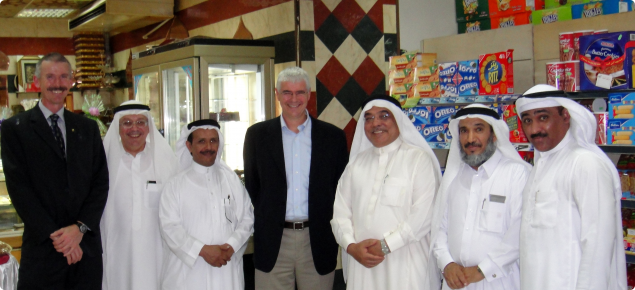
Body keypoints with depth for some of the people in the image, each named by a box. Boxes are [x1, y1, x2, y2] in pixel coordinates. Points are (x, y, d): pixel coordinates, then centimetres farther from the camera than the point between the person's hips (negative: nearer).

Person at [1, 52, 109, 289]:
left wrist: (80, 227, -8)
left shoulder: (87, 128, 12)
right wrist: (54, 235, -12)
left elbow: (101, 182, 7)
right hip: (42, 249, -3)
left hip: (86, 245, 3)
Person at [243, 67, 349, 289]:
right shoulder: (257, 135, 5)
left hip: (318, 241, 0)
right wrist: (261, 222, 2)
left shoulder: (333, 136, 4)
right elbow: (251, 186, 10)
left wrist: (334, 227, 0)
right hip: (272, 242, 0)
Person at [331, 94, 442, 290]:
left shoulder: (419, 158, 0)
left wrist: (385, 246, -11)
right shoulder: (357, 163, 15)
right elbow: (340, 212, 9)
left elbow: (424, 214, -10)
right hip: (362, 264, 4)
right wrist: (351, 246, -6)